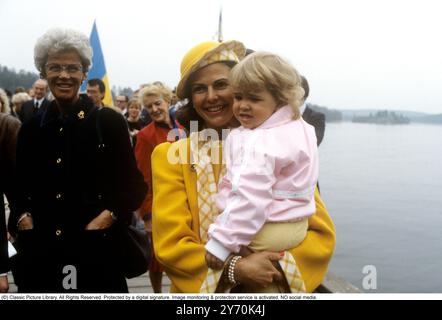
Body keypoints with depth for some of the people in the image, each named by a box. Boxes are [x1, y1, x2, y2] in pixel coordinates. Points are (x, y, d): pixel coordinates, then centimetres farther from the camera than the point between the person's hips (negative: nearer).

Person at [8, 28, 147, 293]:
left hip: (95, 252, -3)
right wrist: (22, 218, -3)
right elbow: (21, 189, 15)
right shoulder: (31, 129, 8)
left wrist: (107, 217, -14)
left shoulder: (110, 122, -2)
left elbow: (133, 186, -1)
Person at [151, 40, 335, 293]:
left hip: (269, 289, 1)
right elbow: (170, 243, -13)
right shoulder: (170, 156, -8)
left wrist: (279, 267, -24)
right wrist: (234, 270, -26)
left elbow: (320, 232, -8)